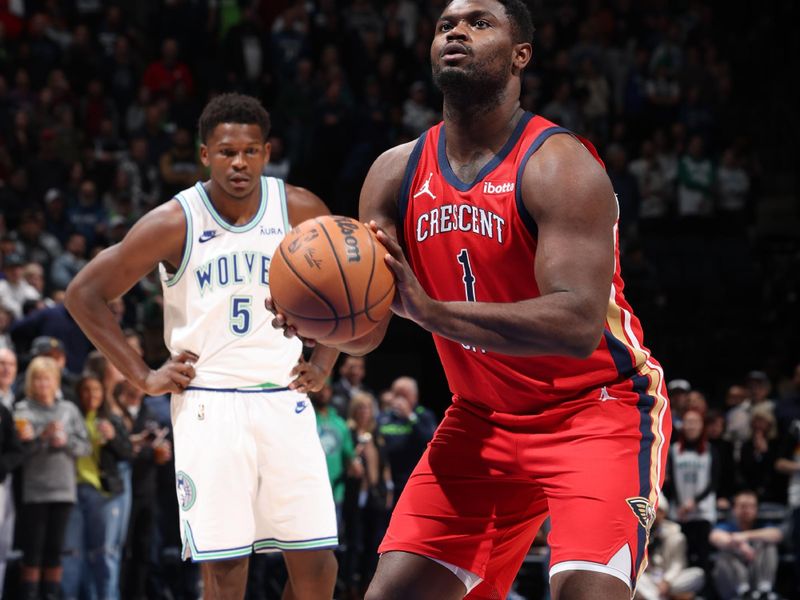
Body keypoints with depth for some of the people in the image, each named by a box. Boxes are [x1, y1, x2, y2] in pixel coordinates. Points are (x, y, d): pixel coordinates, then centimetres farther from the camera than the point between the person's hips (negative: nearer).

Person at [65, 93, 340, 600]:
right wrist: (143, 376, -2)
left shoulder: (300, 211, 1)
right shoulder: (175, 223, -6)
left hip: (284, 401, 3)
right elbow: (85, 293, 1)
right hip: (209, 402, -3)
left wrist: (323, 365, 8)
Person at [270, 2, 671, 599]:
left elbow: (578, 325, -32)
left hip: (597, 409, -6)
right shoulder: (396, 173, 0)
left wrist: (428, 308, -37)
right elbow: (366, 333, 2)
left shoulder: (558, 165, -20)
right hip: (484, 417, 6)